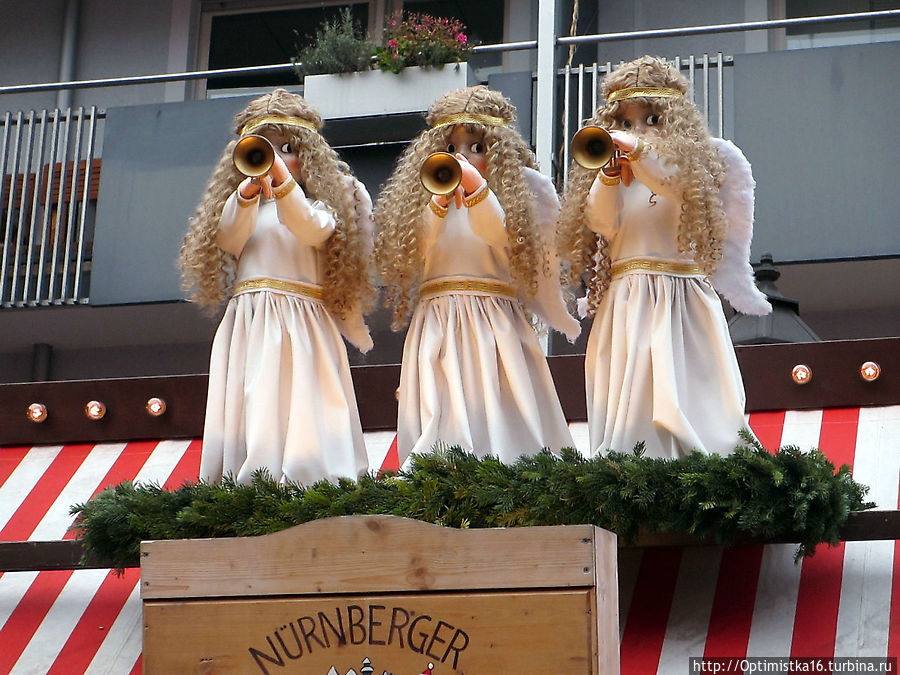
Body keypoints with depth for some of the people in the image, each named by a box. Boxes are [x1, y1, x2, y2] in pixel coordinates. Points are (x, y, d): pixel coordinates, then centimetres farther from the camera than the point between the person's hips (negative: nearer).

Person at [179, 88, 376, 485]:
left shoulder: (315, 203, 10)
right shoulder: (240, 206, 21)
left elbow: (315, 231, -12)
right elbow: (228, 240, 1)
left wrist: (284, 184, -26)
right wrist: (245, 196, -17)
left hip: (302, 323, -3)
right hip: (247, 323, 3)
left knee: (299, 409, -13)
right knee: (249, 412, -6)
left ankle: (301, 482, -16)